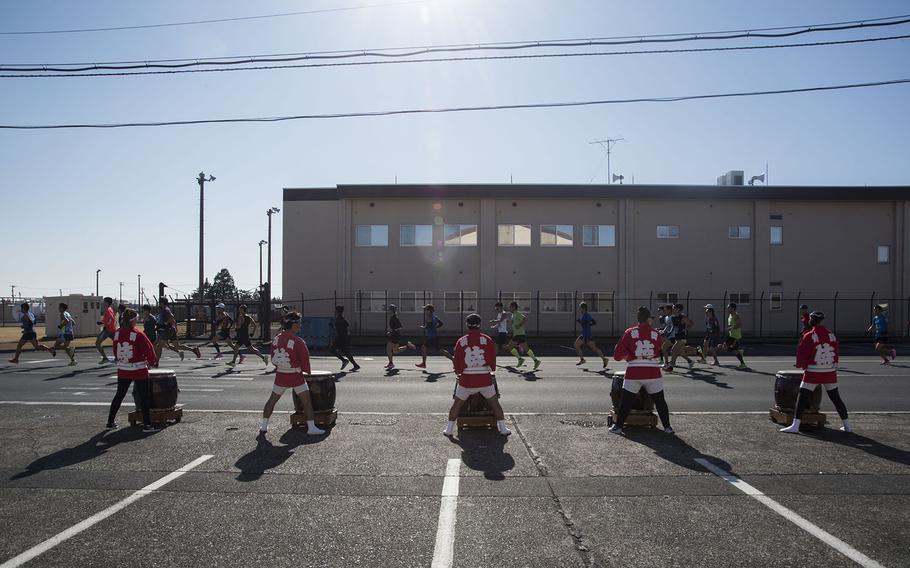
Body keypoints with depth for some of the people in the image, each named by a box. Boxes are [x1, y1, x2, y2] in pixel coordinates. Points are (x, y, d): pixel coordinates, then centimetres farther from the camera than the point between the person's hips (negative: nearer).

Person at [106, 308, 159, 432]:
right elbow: (149, 351, -13)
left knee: (119, 395, 19)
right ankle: (147, 424, 4)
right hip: (139, 371, -5)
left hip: (122, 370, 6)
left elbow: (115, 351, 10)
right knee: (144, 397, 3)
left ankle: (110, 421, 27)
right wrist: (151, 362, 5)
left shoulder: (117, 333, -1)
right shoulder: (138, 334, -17)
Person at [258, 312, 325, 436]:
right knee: (306, 400, 1)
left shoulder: (276, 339, 0)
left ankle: (264, 425, 25)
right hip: (295, 376, -5)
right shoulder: (298, 342, -18)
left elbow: (273, 359, 9)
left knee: (272, 400, 19)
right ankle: (311, 427, 0)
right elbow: (305, 360, -12)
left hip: (280, 375, 5)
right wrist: (307, 373, 6)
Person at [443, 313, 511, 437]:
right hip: (485, 379, 0)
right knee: (494, 403, 15)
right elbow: (493, 364, 0)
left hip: (466, 380, 0)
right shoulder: (488, 340, -4)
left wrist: (458, 372, 20)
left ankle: (449, 429, 18)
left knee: (457, 404, 16)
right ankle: (503, 428, 15)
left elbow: (457, 364, 1)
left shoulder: (461, 341, -2)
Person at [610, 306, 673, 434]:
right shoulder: (656, 334, 3)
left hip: (634, 372, -1)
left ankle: (618, 427, 13)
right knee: (660, 401, 17)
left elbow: (617, 355, -2)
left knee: (625, 401, 9)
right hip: (653, 373, 1)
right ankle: (667, 427, 22)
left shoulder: (629, 332, -1)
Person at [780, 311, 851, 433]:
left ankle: (795, 426, -11)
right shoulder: (831, 335, 3)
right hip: (830, 372, 5)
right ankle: (847, 426, 26)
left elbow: (801, 353, -8)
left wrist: (802, 366, 10)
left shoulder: (809, 336, -10)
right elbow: (837, 353, 11)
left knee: (802, 397, -3)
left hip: (813, 373, -4)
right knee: (836, 398, 18)